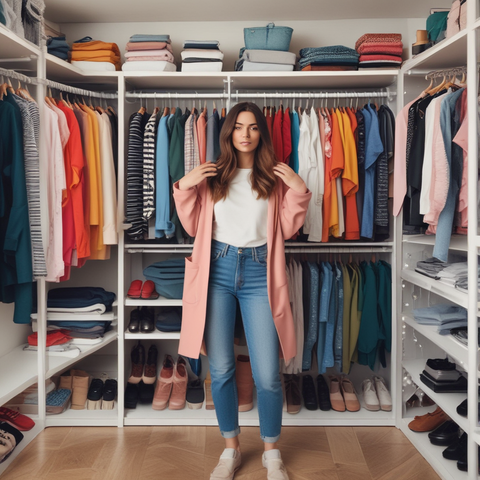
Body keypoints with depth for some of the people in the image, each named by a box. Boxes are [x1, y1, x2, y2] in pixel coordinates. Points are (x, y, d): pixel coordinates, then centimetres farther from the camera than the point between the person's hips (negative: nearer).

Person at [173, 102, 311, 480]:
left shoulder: (275, 177, 8)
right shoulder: (212, 175, 9)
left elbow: (288, 229, 6)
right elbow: (193, 227, 10)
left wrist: (299, 191, -5)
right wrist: (184, 187, -2)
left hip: (258, 273, -1)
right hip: (218, 269, 1)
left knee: (268, 375, -1)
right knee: (221, 370, 8)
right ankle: (231, 449, 29)